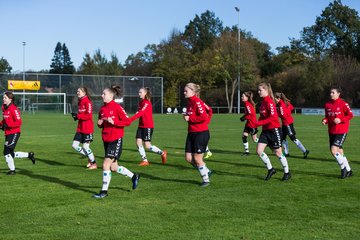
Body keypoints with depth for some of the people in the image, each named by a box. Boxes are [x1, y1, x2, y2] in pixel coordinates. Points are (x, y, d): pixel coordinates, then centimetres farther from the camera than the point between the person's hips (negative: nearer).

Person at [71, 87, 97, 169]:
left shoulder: (87, 102, -13)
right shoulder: (80, 102, 12)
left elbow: (89, 116, -19)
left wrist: (78, 116, -20)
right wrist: (76, 116, -1)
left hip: (87, 128, -8)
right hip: (80, 128, 8)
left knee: (85, 147, -4)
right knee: (75, 145, 4)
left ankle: (94, 163, 15)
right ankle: (89, 157, 20)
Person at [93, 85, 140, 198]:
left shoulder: (117, 107, -12)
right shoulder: (102, 109, 9)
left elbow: (127, 121, -15)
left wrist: (114, 122, -23)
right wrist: (100, 124, -1)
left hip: (116, 140, -8)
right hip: (106, 140, 8)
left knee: (106, 165, -11)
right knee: (113, 167, 13)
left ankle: (104, 191, 0)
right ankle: (134, 176, 35)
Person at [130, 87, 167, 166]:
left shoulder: (147, 103, -15)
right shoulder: (141, 102, 12)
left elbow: (140, 113, -27)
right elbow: (139, 113, 10)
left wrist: (130, 119, -36)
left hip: (148, 126, -8)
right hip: (141, 126, 8)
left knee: (147, 145, -7)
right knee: (138, 142, -1)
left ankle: (163, 153, 12)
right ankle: (145, 160, 8)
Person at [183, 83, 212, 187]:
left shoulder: (197, 102, -16)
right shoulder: (189, 102, 11)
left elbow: (204, 117, -25)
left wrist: (189, 118, -19)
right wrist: (186, 116, 5)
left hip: (201, 133, -9)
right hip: (191, 133, 9)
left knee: (197, 158, -1)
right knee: (188, 158, 7)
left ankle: (206, 179, 17)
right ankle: (206, 171, 26)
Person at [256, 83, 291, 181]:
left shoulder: (269, 102, -16)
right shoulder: (263, 102, 10)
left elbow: (273, 117, -25)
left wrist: (259, 123, -24)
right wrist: (257, 123, -1)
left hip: (274, 129, -8)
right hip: (265, 130, 8)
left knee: (278, 152, 2)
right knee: (259, 150, -2)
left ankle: (287, 173, 19)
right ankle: (270, 169, 12)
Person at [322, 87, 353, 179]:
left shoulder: (343, 104, -10)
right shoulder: (327, 104, 6)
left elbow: (350, 115, -7)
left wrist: (340, 120, -18)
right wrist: (325, 120, -4)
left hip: (341, 131, -6)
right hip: (332, 131, 6)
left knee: (334, 150, -17)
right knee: (339, 152, 10)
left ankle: (343, 168, 3)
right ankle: (348, 171, 24)